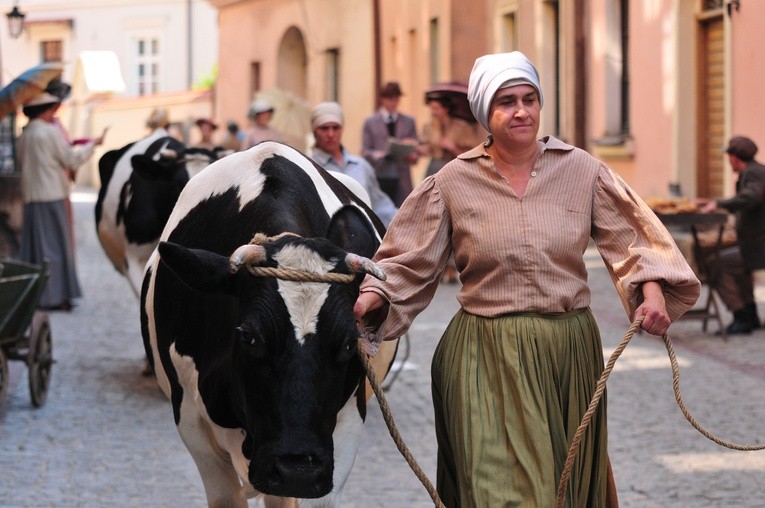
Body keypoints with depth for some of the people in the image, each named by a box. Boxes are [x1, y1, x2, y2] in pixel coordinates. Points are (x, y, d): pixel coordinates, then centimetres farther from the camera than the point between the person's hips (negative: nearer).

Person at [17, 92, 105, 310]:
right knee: (54, 246, -3)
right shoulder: (50, 131, -11)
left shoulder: (25, 135, 11)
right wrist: (92, 145, 8)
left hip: (31, 197, 7)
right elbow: (72, 161, -7)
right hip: (51, 196, -7)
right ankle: (54, 295, -4)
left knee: (34, 246, 10)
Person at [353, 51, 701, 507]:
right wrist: (372, 297, -14)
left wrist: (651, 286, -13)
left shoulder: (581, 170, 2)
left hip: (569, 351, 2)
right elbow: (410, 262, 2)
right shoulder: (454, 183, 0)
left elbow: (631, 236, 4)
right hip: (486, 357, -2)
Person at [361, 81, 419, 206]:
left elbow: (415, 148, 14)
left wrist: (413, 157, -9)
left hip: (401, 180, 2)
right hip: (379, 177, -2)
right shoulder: (370, 122, 10)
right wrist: (378, 155, -16)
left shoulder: (409, 122, 17)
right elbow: (365, 151, 5)